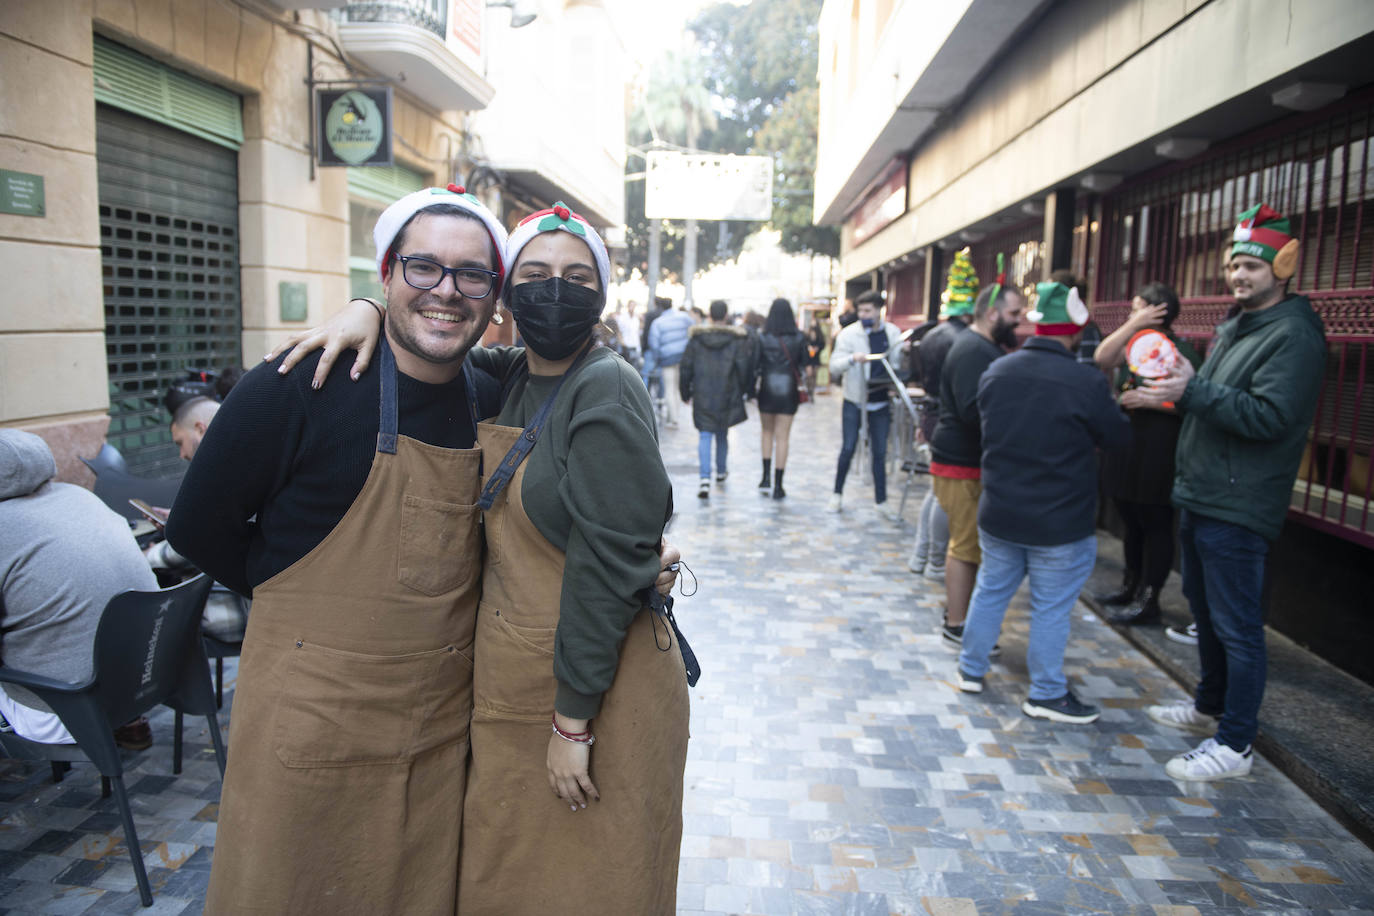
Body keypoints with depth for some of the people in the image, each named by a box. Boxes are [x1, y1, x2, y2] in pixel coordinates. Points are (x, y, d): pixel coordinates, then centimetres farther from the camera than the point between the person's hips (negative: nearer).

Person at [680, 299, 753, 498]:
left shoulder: (696, 337, -1)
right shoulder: (738, 339, -6)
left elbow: (685, 367, 2)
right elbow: (744, 368, -8)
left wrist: (685, 392, 12)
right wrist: (742, 391, 7)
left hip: (702, 396, 0)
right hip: (727, 397, 0)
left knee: (705, 435, 1)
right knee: (722, 433, 18)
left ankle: (705, 478, -15)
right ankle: (721, 471, 36)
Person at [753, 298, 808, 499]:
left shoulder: (762, 338, -6)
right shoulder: (798, 338, -3)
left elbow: (755, 364, -6)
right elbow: (804, 363, 1)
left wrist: (753, 387, 4)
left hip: (767, 390, 0)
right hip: (789, 390, 0)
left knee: (767, 431, 21)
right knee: (782, 437, 4)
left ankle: (766, 476, 14)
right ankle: (778, 486, 4)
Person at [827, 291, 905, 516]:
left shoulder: (892, 332, 2)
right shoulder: (849, 334, -8)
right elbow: (834, 367, -15)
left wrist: (906, 351, -10)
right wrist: (852, 359, -33)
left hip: (881, 401, 3)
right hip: (855, 399, -2)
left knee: (880, 452, 8)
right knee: (848, 448, 2)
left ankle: (881, 502, 16)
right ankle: (837, 494, 19)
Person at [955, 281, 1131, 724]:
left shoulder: (996, 372, -2)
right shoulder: (1087, 382, -19)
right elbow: (1119, 437, -5)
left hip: (999, 516, 5)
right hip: (1059, 524, -5)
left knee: (990, 591, 20)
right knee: (1051, 608, 9)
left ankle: (971, 669, 32)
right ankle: (1046, 694, 22)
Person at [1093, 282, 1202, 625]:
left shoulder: (1180, 352, -10)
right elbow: (1102, 358, -5)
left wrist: (1147, 400, -20)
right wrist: (1134, 325, -9)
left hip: (1156, 455, -8)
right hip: (1124, 449, 8)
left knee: (1155, 525, 0)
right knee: (1131, 522, 17)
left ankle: (1148, 600, 8)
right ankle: (1132, 587, 30)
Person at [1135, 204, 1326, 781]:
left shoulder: (1294, 337, -14)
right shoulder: (1234, 328, 16)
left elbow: (1270, 415, -25)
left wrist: (1193, 389, -26)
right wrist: (1178, 394, 5)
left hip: (1237, 508, -10)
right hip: (1198, 496, 10)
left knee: (1236, 627, -3)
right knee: (1205, 610, 21)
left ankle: (1235, 744, 8)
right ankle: (1209, 707, 38)